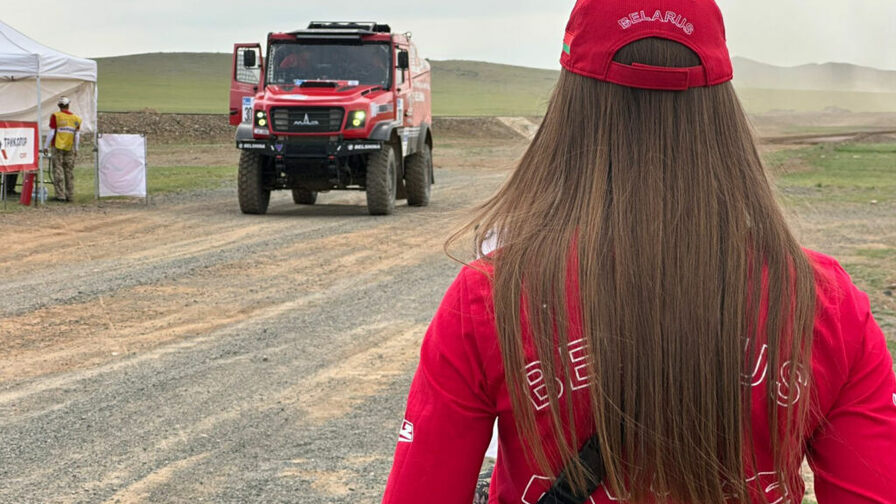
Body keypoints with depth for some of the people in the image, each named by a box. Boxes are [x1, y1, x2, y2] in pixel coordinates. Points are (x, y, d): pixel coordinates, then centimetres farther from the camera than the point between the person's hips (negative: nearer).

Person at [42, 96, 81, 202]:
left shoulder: (55, 116, -6)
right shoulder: (76, 119, 3)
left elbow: (51, 133, -7)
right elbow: (77, 135, 7)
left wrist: (46, 146, 1)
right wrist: (76, 149, 17)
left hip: (58, 147, -3)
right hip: (70, 148, 3)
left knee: (58, 171, 0)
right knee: (69, 171, 10)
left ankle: (60, 195, -4)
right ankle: (70, 196, 11)